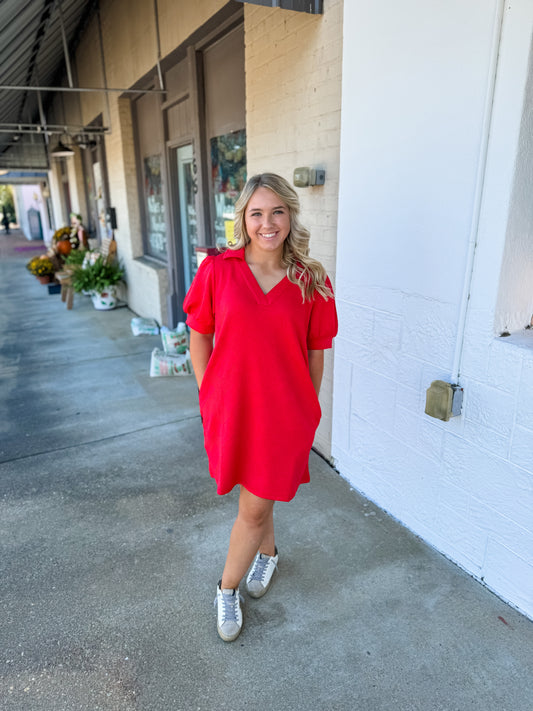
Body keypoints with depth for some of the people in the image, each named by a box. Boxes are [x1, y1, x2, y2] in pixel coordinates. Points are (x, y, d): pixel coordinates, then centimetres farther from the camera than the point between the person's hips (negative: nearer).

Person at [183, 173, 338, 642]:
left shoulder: (311, 282, -6)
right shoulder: (217, 270, -6)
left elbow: (315, 353, 1)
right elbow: (199, 336, 2)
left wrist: (308, 413, 7)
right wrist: (208, 396, 2)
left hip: (283, 412, -1)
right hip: (231, 407, 1)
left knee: (254, 509, 9)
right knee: (256, 499, 22)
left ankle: (227, 589, 35)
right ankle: (268, 552, 53)